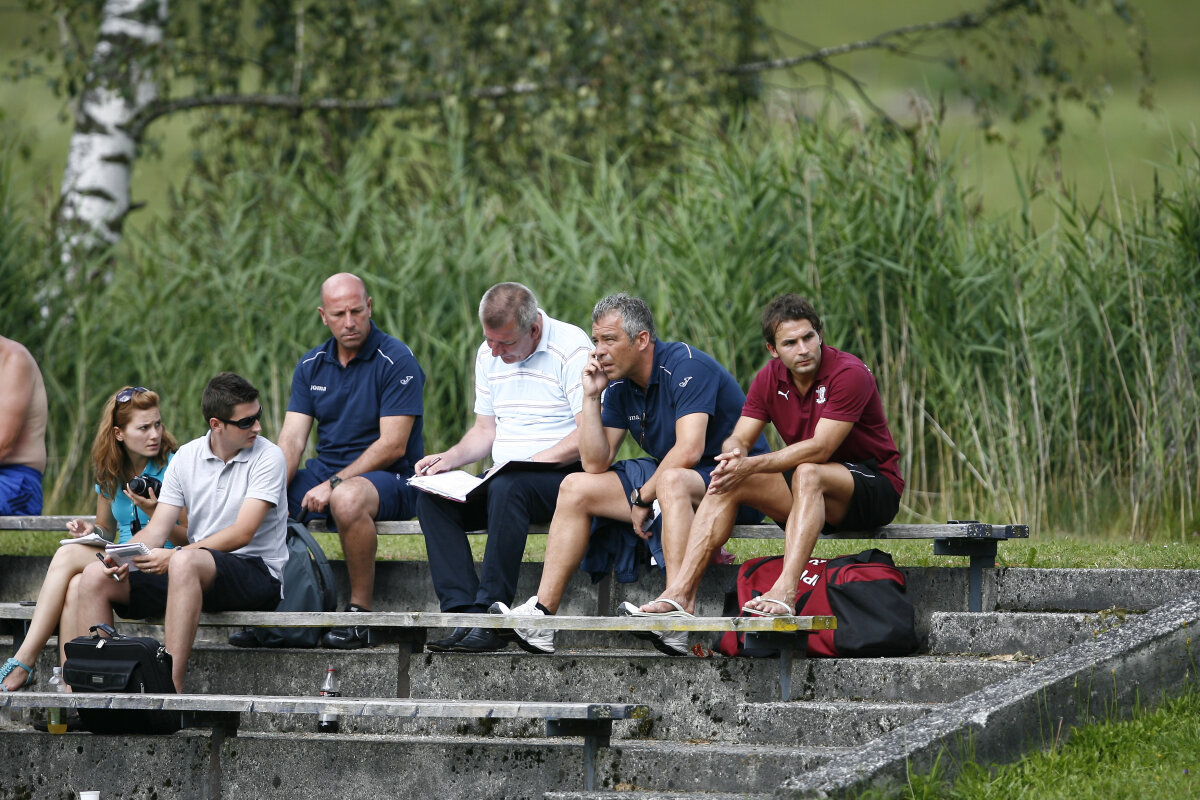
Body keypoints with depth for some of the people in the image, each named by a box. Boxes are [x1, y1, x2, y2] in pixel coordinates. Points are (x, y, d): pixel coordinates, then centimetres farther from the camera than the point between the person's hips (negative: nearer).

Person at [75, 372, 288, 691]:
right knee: (94, 578, -9)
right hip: (196, 572, 6)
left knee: (185, 562, -39)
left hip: (258, 572, -6)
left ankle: (171, 686, -44)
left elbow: (242, 534, -17)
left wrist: (173, 556, -26)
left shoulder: (267, 457, -7)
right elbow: (157, 529, 5)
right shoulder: (186, 457, 8)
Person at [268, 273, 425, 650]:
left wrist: (333, 485, -22)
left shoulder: (397, 361, -10)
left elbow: (392, 446, -16)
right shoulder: (311, 366, 9)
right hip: (324, 473, 7)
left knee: (348, 498, -40)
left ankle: (360, 615, -28)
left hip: (391, 479, -7)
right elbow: (291, 440, 2)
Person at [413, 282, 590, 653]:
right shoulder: (489, 354, 13)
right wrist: (450, 457, 1)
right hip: (503, 476, 7)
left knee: (507, 486, -38)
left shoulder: (572, 348, -9)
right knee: (431, 496, -18)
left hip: (563, 476, -7)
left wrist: (535, 462, -24)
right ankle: (464, 612, -28)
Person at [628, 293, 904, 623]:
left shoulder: (849, 373, -19)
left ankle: (785, 592, -51)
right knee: (726, 482, -11)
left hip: (875, 487, -7)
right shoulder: (770, 379, 2)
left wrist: (752, 465, -31)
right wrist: (733, 455, -27)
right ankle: (680, 591, -20)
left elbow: (820, 449, -25)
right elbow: (739, 438, -1)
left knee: (807, 474, -37)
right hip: (810, 494, 7)